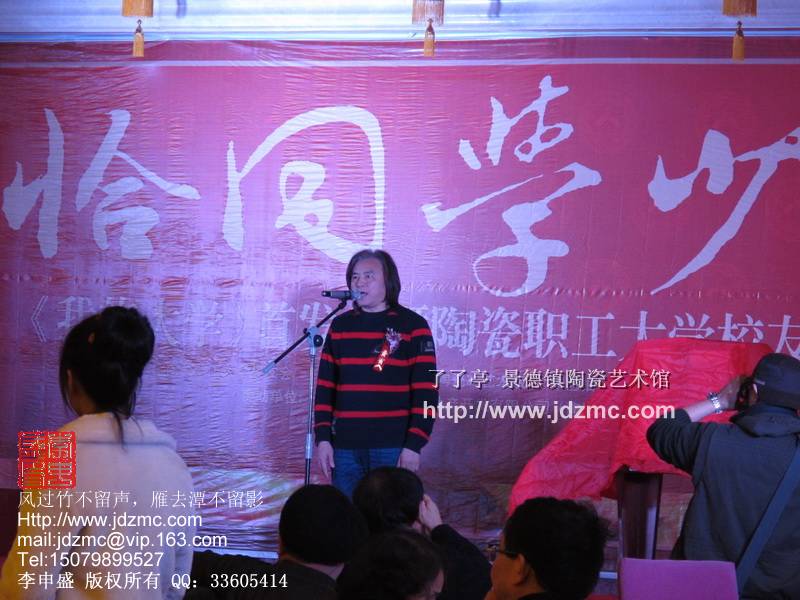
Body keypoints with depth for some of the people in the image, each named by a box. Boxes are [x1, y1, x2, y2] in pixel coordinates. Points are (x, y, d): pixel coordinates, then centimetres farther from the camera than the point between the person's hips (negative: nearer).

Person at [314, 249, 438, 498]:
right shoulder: (340, 325, 12)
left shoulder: (412, 326, 0)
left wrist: (414, 445, -11)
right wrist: (323, 438, 3)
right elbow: (325, 386, 12)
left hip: (393, 448, -4)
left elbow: (426, 391, -5)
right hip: (345, 447, 4)